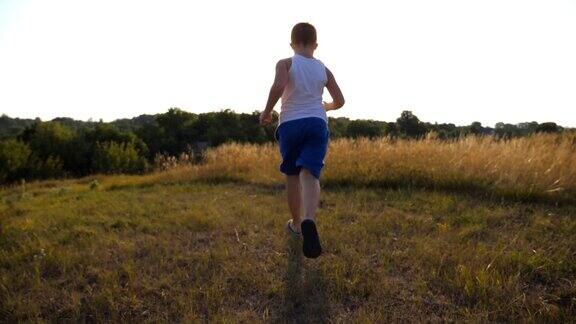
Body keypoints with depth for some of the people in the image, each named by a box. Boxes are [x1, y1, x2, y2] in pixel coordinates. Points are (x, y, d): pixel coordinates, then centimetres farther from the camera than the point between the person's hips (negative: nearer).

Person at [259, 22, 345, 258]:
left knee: (292, 175, 14)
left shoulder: (285, 64, 1)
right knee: (309, 174, -11)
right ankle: (309, 220, -38)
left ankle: (296, 224, 28)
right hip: (317, 123, 1)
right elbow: (340, 101, 15)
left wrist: (266, 112, -7)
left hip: (290, 123, -1)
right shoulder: (323, 69, 12)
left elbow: (278, 86, -20)